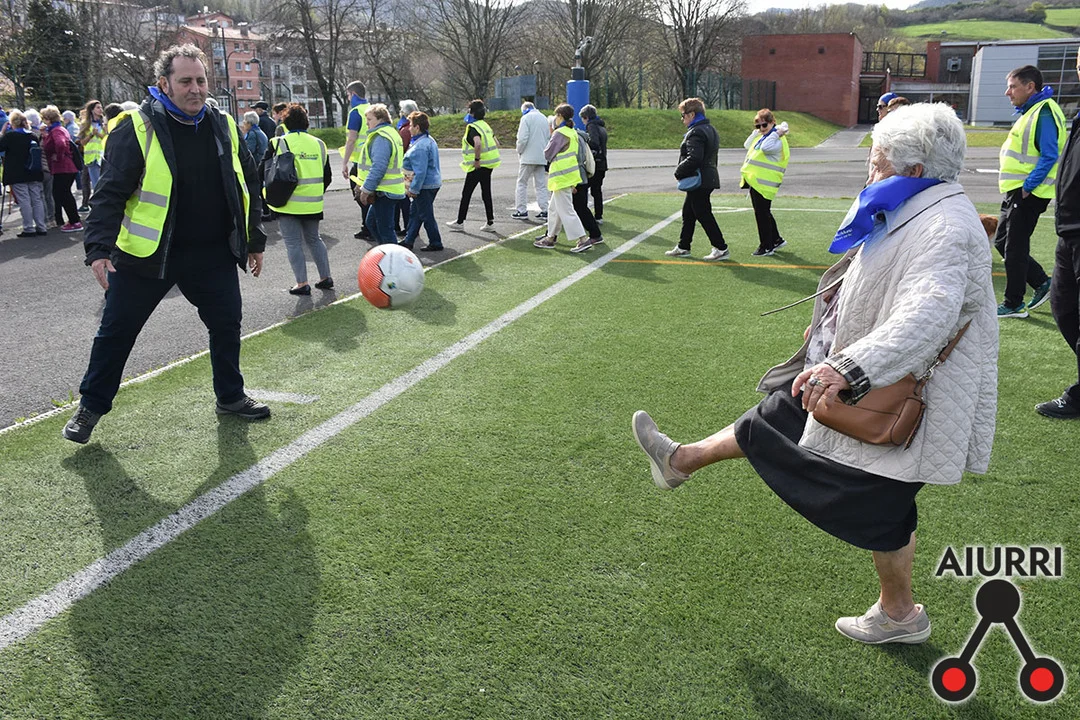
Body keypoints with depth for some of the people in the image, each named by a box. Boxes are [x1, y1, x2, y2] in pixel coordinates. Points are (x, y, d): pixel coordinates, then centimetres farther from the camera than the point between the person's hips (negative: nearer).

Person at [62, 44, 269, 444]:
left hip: (213, 255, 4)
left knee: (227, 325, 10)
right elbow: (111, 193, -14)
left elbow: (247, 185, 13)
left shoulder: (223, 127, 3)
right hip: (145, 255, -3)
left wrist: (254, 240, 15)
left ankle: (230, 397, 30)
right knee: (116, 332, 6)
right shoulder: (138, 128, -11)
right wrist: (99, 248, -24)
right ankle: (91, 406, 24)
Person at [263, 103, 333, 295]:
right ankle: (325, 277, 18)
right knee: (314, 239, 19)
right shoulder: (318, 144, 5)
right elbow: (327, 176, 10)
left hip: (289, 204, -4)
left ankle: (302, 283, 1)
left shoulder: (278, 143, -7)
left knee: (293, 243, 3)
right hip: (313, 204, 4)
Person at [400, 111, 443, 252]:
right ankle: (408, 241, 26)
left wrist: (413, 189, -16)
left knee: (426, 215, 2)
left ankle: (435, 243, 12)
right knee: (415, 213, 18)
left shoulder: (419, 147, -23)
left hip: (425, 186, -10)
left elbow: (420, 171, -25)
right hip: (434, 182, 10)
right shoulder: (430, 140, 10)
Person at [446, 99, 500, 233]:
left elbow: (478, 143, -32)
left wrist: (477, 159, -24)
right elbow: (496, 143, 17)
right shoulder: (485, 125, 13)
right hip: (489, 165, 8)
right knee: (486, 193, 12)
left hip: (478, 166, -8)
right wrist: (489, 156, 17)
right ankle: (490, 223, 12)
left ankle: (460, 222, 9)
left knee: (466, 193, 2)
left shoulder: (472, 127, -14)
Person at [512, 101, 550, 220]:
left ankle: (521, 210, 2)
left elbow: (522, 138, -15)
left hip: (528, 157, -6)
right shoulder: (544, 118, 14)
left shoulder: (526, 118, -8)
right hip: (542, 157, 6)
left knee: (522, 183, 4)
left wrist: (519, 152, -1)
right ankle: (545, 210, 5)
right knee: (541, 185, 10)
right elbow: (549, 137, 17)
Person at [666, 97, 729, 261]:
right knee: (688, 213, 18)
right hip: (707, 178, 11)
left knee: (704, 215, -5)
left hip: (698, 182, -11)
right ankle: (683, 247, 26)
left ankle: (721, 249, -2)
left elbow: (694, 158, -28)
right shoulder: (710, 129, 16)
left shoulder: (696, 133, -18)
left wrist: (679, 172, -15)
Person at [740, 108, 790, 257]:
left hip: (763, 183, -10)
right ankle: (776, 239, 31)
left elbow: (766, 147, -32)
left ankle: (767, 247, 5)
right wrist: (756, 131, 12)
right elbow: (747, 145, 20)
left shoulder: (777, 140, -14)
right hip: (755, 182, 10)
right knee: (763, 213, 18)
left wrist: (776, 133, -24)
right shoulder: (761, 137, 16)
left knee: (762, 214, -4)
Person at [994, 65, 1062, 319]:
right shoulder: (1027, 111, 15)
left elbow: (1049, 156, -21)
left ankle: (1014, 304, 8)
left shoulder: (1044, 112, -16)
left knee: (1015, 248, -2)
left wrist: (1026, 187, -21)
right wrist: (1016, 188, 15)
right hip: (1017, 191, 10)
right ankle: (1042, 283, 25)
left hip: (1028, 193, -10)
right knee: (1002, 242, 15)